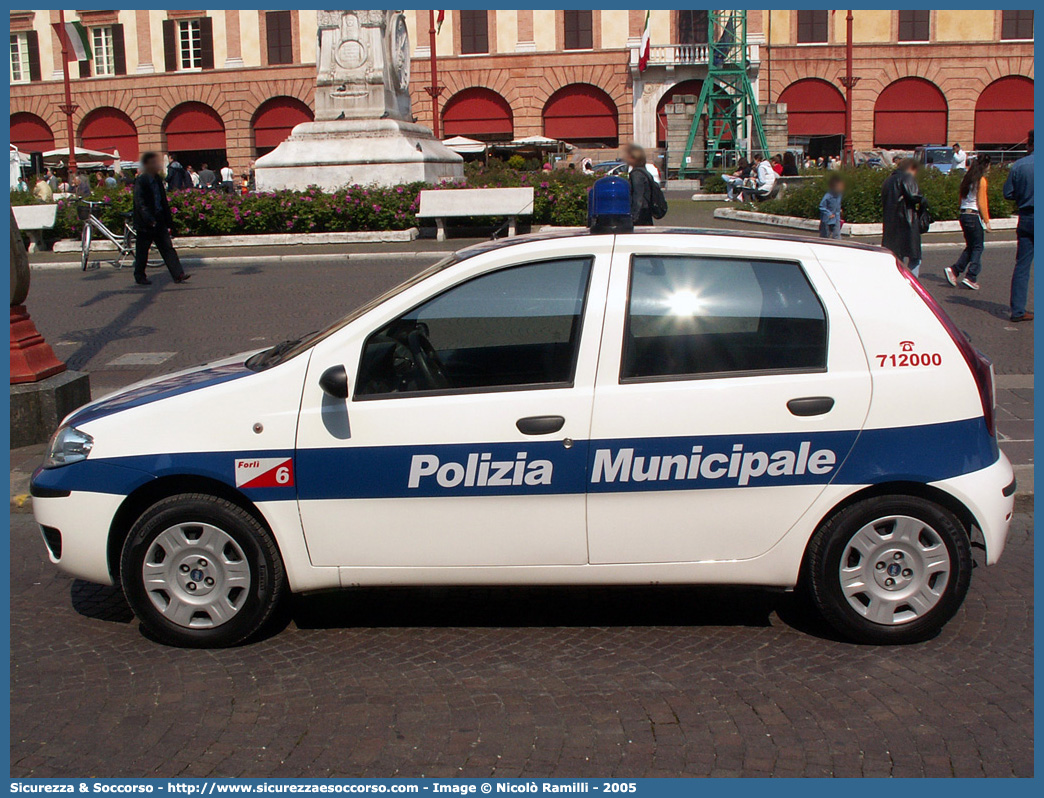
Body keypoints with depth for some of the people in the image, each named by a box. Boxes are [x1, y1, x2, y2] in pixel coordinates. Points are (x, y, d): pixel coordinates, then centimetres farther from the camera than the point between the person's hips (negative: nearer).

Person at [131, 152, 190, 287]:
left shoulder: (158, 180, 9)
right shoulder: (140, 181, -13)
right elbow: (140, 203, -18)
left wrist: (169, 222, 14)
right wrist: (150, 220, -25)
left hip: (159, 223, 7)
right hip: (145, 225, -7)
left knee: (168, 248, 2)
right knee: (142, 251, 5)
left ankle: (178, 275, 0)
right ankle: (139, 277, 18)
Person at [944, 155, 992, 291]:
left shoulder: (966, 179, 11)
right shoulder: (981, 180, -10)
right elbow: (981, 203, -12)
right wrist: (987, 222, -8)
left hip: (963, 214, 7)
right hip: (974, 216, -7)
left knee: (970, 247, 15)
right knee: (978, 247, 2)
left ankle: (954, 270, 1)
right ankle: (971, 277, -3)